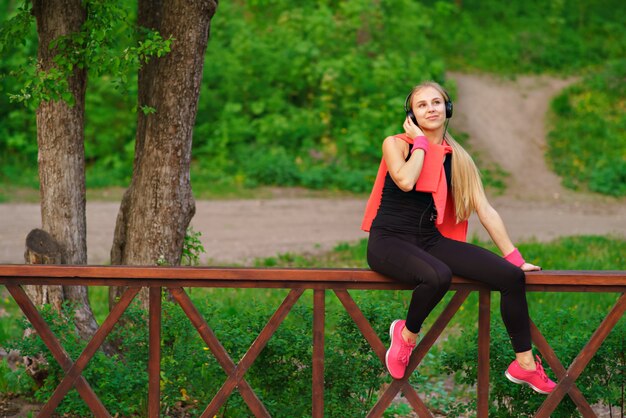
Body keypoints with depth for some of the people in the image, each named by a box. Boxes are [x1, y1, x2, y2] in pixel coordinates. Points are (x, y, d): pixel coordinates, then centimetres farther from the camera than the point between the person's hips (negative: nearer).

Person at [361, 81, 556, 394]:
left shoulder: (457, 158, 10)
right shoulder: (396, 144, -3)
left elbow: (485, 210, 7)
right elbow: (405, 181, -25)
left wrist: (514, 257, 3)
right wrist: (420, 142, -9)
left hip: (430, 240, 5)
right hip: (389, 240, -5)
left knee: (512, 276, -11)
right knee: (437, 276, -39)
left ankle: (525, 364, 2)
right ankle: (407, 334, -8)